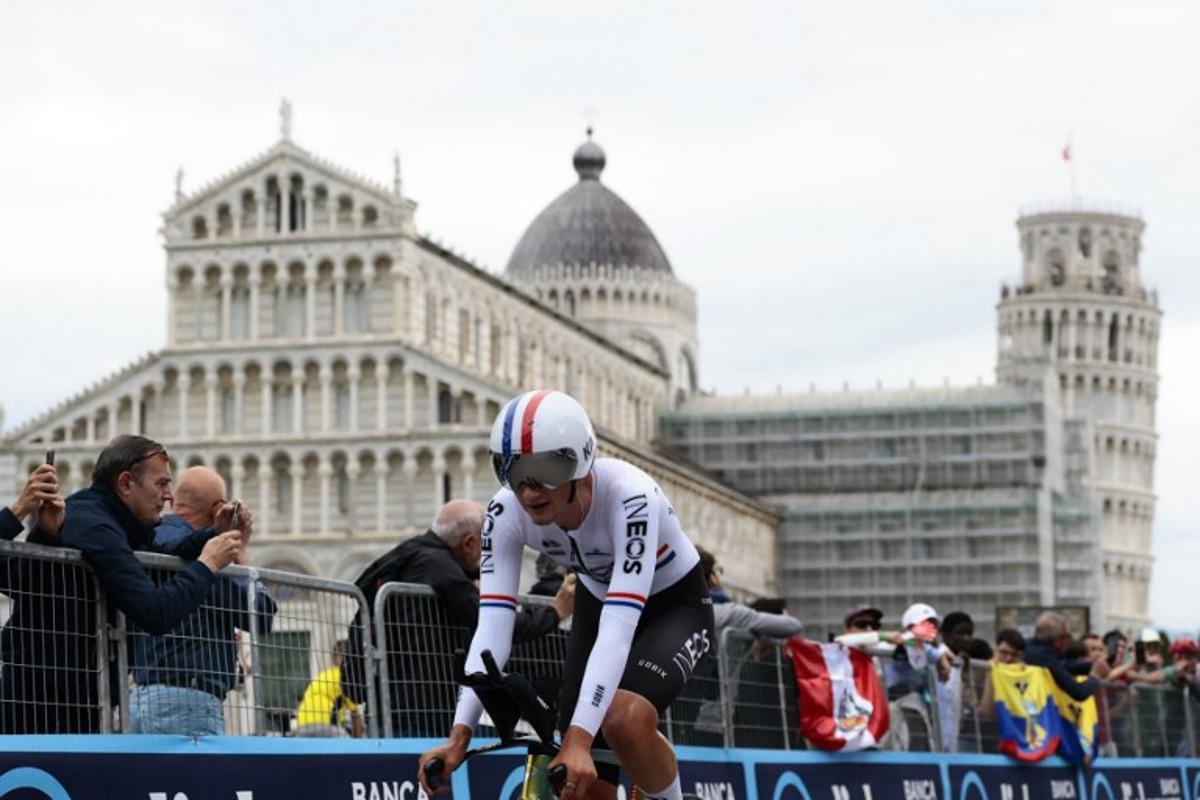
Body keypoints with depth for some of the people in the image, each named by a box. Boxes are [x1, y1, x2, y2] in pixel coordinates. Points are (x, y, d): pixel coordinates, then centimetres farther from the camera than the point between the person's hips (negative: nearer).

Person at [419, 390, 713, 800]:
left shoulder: (629, 497, -36)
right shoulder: (507, 512, -23)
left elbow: (619, 628, -43)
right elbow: (492, 627, -28)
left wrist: (579, 739, -51)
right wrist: (459, 735, -39)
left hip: (674, 608, -5)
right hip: (597, 604, 5)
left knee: (623, 718, -35)